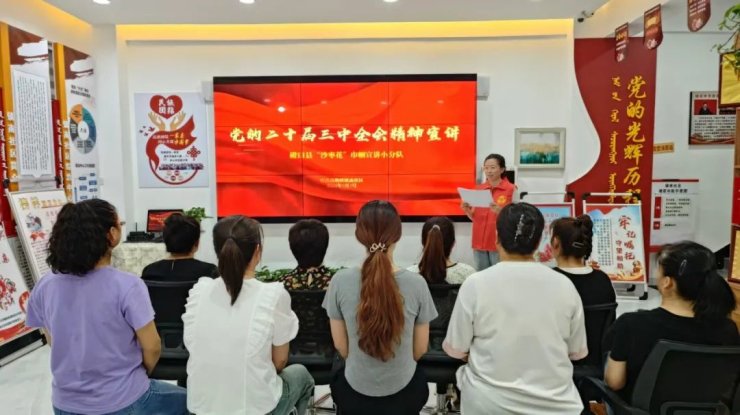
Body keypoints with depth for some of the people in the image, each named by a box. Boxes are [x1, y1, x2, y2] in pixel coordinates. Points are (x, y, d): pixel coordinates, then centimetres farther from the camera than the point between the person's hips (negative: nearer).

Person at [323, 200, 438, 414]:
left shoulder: (340, 282, -19)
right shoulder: (417, 284, -19)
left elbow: (341, 346, -6)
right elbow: (420, 349, -6)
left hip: (355, 391, 0)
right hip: (403, 392, 0)